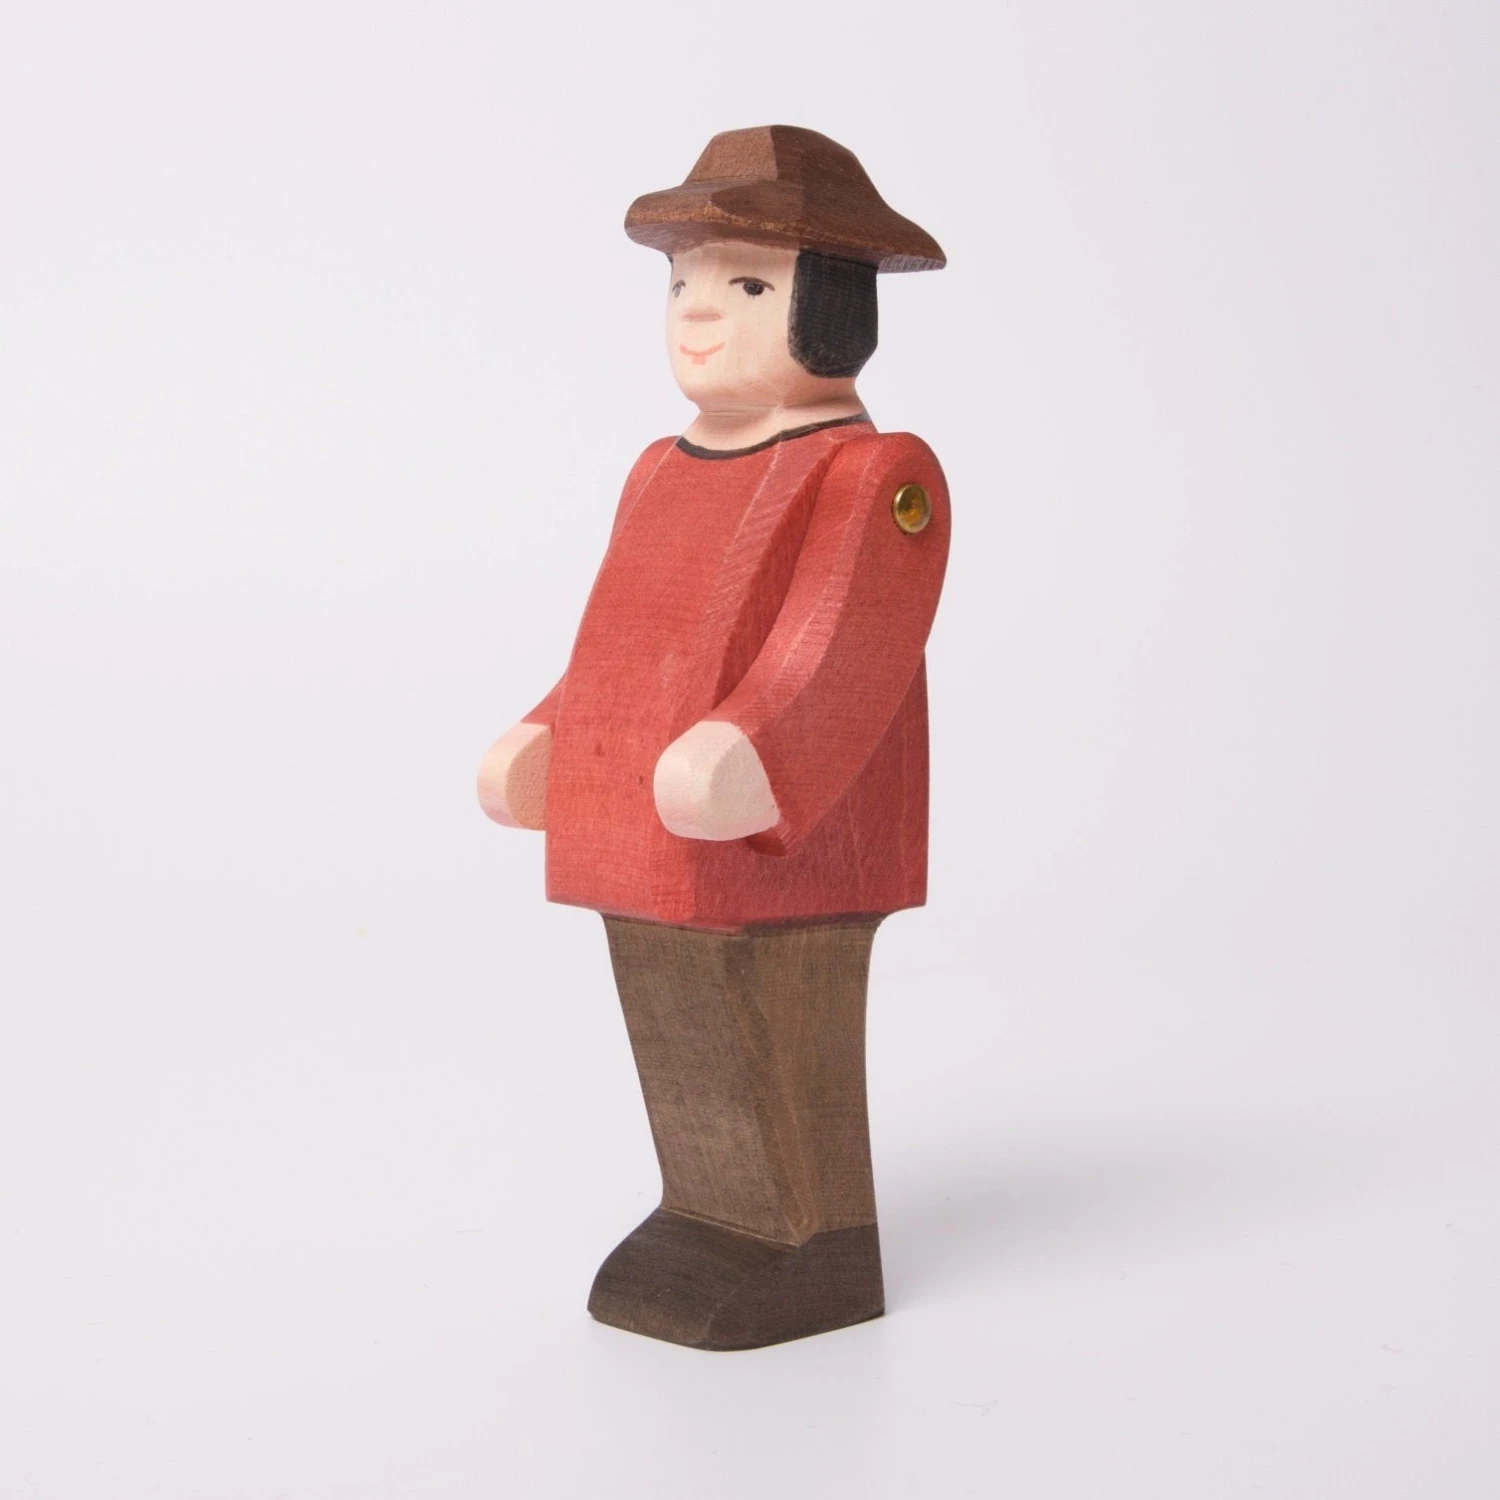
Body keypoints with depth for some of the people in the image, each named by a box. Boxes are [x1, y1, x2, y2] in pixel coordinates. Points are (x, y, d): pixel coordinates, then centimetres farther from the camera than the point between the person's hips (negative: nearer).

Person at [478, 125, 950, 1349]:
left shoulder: (874, 476, -12)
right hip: (643, 856, 8)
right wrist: (546, 745, 15)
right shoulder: (662, 475, 14)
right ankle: (707, 1227, 32)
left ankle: (810, 1258, 19)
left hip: (780, 868, -8)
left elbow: (836, 660, -22)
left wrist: (749, 760, -33)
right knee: (686, 1088, 17)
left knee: (781, 1085, 4)